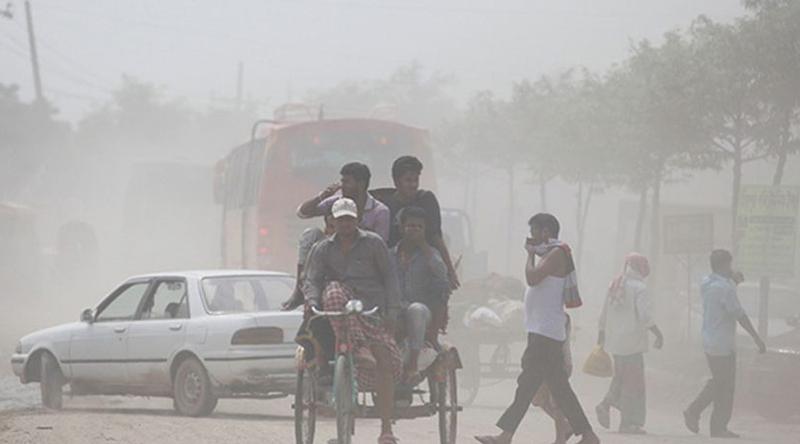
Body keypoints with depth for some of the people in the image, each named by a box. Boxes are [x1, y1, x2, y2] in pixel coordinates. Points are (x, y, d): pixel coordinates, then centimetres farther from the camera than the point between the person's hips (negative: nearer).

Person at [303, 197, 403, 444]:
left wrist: (392, 312, -7)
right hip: (342, 311, 1)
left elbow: (389, 278, 4)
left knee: (384, 362, -16)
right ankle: (359, 348, -35)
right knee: (333, 291, -33)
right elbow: (311, 280, -2)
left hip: (373, 309, -1)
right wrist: (312, 301, -24)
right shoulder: (323, 249, 8)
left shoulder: (373, 243, 3)